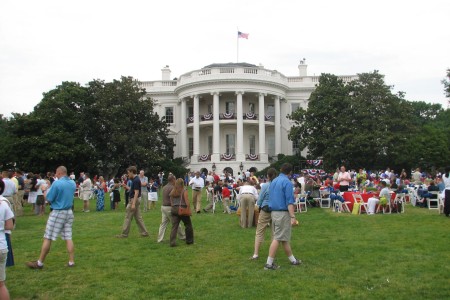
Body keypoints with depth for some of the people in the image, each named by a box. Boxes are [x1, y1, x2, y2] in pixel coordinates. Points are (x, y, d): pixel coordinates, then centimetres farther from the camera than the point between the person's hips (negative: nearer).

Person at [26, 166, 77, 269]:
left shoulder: (57, 183, -15)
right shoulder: (73, 183, 5)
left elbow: (49, 199, -11)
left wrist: (45, 192, 11)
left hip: (57, 213, -6)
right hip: (69, 212, 6)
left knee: (48, 238, 3)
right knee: (68, 238, 8)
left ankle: (40, 262, 12)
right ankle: (71, 262, 9)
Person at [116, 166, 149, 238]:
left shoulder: (136, 180, -19)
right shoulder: (135, 179, 12)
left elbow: (136, 192, -23)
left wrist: (133, 204, -26)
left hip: (134, 200, -10)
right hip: (135, 200, 10)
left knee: (128, 217, -2)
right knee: (138, 217, 11)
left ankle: (124, 234, 6)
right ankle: (144, 232, 11)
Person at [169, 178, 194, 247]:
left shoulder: (172, 191, 9)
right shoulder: (184, 190, -6)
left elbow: (171, 202, 11)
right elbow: (186, 201, -10)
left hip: (174, 209, 4)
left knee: (174, 226, 3)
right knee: (188, 225, 12)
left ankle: (172, 242, -5)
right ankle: (189, 240, 20)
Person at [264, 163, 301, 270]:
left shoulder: (274, 181, 13)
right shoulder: (287, 182, -12)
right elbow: (289, 201, -18)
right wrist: (293, 217, -19)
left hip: (273, 212, 8)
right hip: (283, 213, -8)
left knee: (285, 238, 15)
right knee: (278, 238, -4)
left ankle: (293, 260, 26)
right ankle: (269, 263, -3)